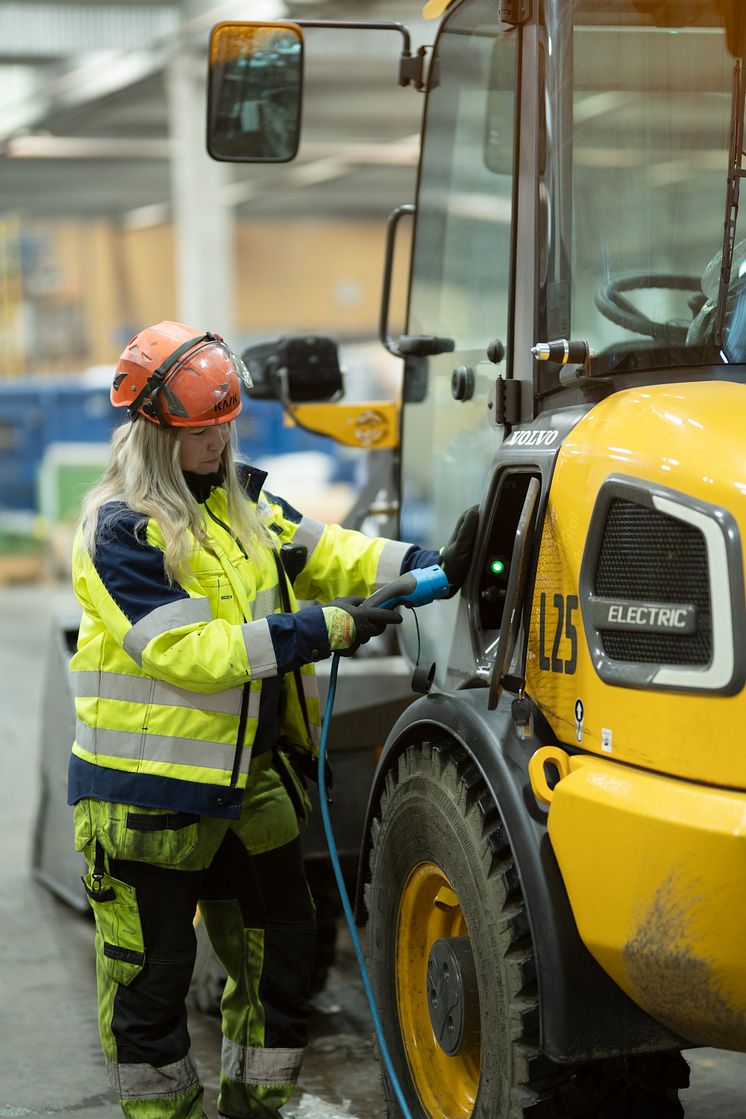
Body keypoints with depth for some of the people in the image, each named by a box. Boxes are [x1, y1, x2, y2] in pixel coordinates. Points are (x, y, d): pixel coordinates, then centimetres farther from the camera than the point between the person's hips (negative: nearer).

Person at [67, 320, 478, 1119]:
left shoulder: (239, 498, 8)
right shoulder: (120, 530, -17)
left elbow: (324, 555, 8)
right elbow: (185, 651, -24)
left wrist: (433, 568, -8)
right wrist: (321, 629, -25)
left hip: (251, 774, 8)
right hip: (150, 788, -8)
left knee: (281, 941, 16)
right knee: (153, 963, 4)